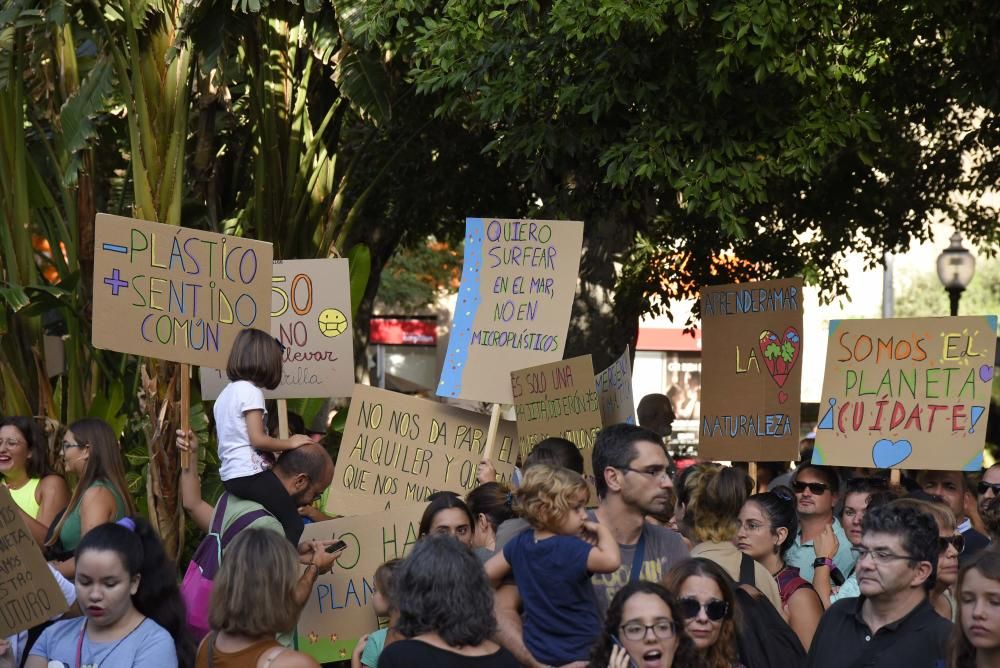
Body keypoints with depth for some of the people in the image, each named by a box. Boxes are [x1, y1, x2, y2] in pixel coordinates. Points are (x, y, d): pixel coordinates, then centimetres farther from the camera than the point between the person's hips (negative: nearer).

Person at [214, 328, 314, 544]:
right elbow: (257, 439, -18)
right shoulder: (250, 391, -11)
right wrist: (290, 443, -4)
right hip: (251, 474, -9)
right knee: (293, 525, -8)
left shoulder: (225, 394, 17)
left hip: (230, 475, 9)